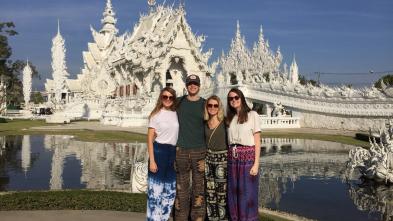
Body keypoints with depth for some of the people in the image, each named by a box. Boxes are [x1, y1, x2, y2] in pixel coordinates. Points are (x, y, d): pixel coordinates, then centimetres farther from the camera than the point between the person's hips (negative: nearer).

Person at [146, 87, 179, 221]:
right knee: (156, 190, -2)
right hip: (159, 151, -5)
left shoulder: (176, 114, 9)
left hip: (173, 153, 5)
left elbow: (178, 135, 12)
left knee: (170, 191, 12)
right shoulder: (156, 115, -3)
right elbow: (150, 139, -5)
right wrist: (152, 160, -13)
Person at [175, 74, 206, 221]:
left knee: (199, 186, 2)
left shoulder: (205, 104, 5)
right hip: (181, 150, 1)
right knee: (181, 187, 4)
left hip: (200, 150, -1)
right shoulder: (179, 102, 7)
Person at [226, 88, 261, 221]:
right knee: (233, 193, 9)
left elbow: (257, 141, -4)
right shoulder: (230, 118, 13)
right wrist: (229, 158, 1)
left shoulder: (252, 115, -1)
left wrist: (256, 163, -11)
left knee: (247, 194, 0)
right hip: (232, 158, 5)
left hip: (248, 156, -5)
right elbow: (229, 141, 12)